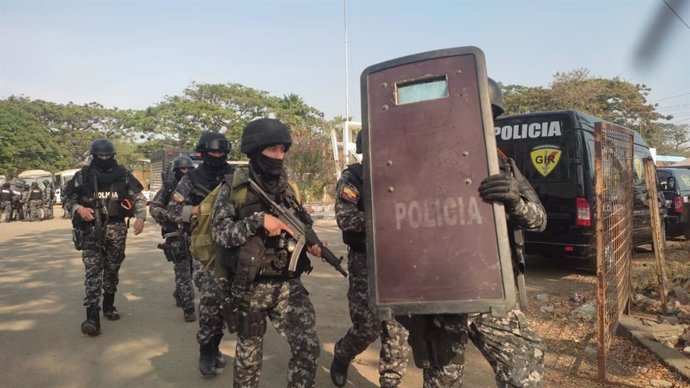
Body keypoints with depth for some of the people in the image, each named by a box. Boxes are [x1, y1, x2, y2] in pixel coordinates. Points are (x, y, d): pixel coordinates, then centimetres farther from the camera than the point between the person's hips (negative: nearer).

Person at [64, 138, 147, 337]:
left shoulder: (123, 175, 2)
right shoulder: (83, 176, 1)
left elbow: (139, 197, 4)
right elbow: (69, 199, 7)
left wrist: (140, 217, -12)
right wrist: (79, 209, -14)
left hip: (116, 230, 1)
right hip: (91, 230, -1)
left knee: (112, 270, 13)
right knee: (93, 272, -8)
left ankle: (109, 305, 31)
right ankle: (92, 317, -10)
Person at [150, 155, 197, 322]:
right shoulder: (168, 188, -2)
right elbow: (154, 208, -10)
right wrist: (172, 217, -22)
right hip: (176, 234, -5)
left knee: (190, 268, 14)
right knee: (183, 271, -6)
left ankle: (179, 294, 39)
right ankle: (188, 308, -2)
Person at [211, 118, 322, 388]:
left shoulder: (288, 189, 6)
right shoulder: (234, 189, -7)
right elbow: (220, 233, -14)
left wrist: (310, 243, -4)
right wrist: (258, 220, -25)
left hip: (288, 284, 3)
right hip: (250, 287, -2)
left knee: (308, 347, -7)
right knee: (249, 353, 15)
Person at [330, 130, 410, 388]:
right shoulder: (352, 178, -6)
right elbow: (345, 219, -18)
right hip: (365, 262, -4)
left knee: (398, 325, 6)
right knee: (368, 326, -1)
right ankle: (341, 357, 30)